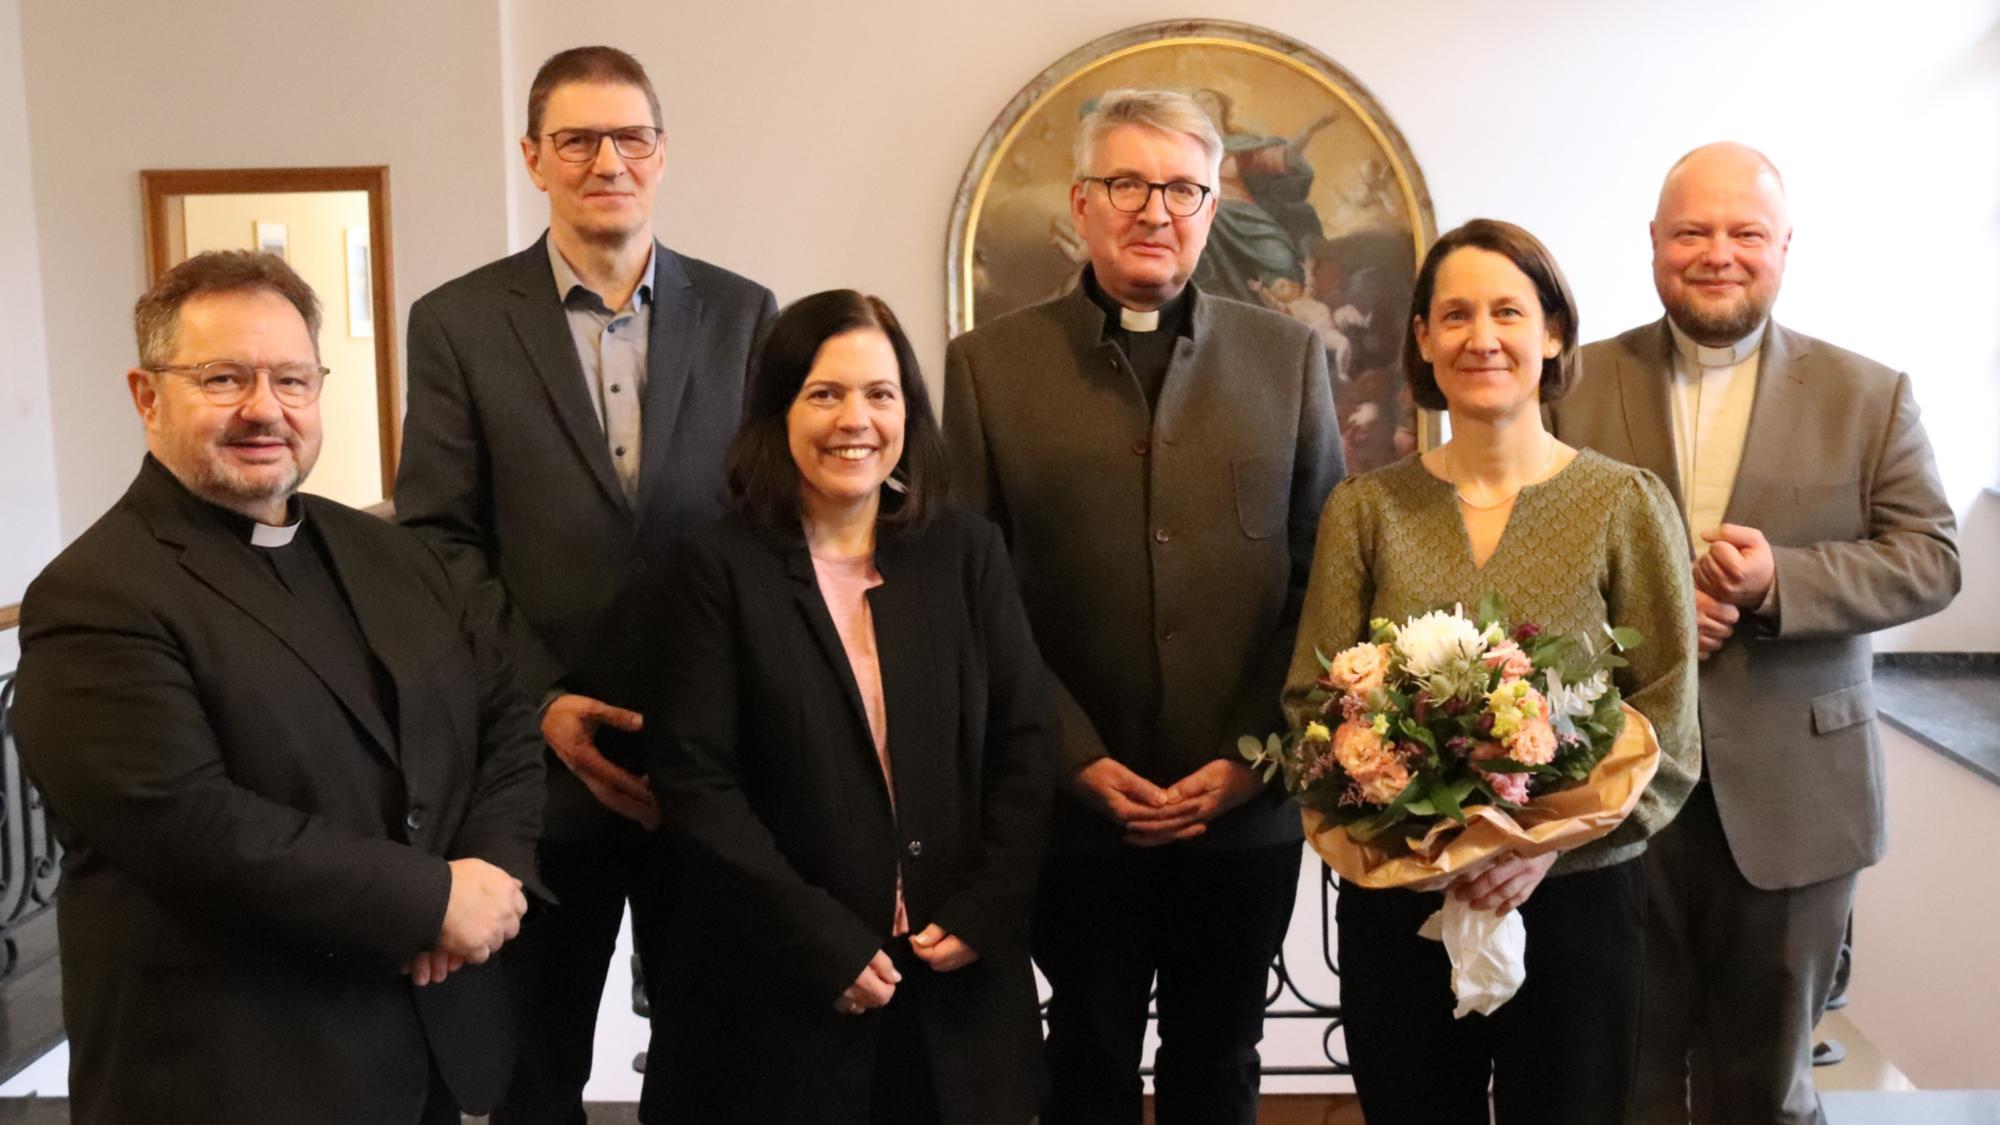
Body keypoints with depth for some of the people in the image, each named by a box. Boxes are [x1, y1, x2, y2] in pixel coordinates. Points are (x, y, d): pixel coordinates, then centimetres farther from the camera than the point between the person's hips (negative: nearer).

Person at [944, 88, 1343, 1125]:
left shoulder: (1288, 358, 4)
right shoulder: (988, 364, -1)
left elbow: (1323, 582, 3)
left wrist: (1253, 758, -6)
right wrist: (1079, 760, -9)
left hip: (1248, 809, 1)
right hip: (1076, 807, -1)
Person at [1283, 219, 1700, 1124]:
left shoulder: (1628, 505, -2)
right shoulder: (1363, 509, 2)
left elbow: (1668, 717, -3)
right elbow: (1311, 701, 0)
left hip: (1577, 898, -1)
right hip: (1394, 905, 1)